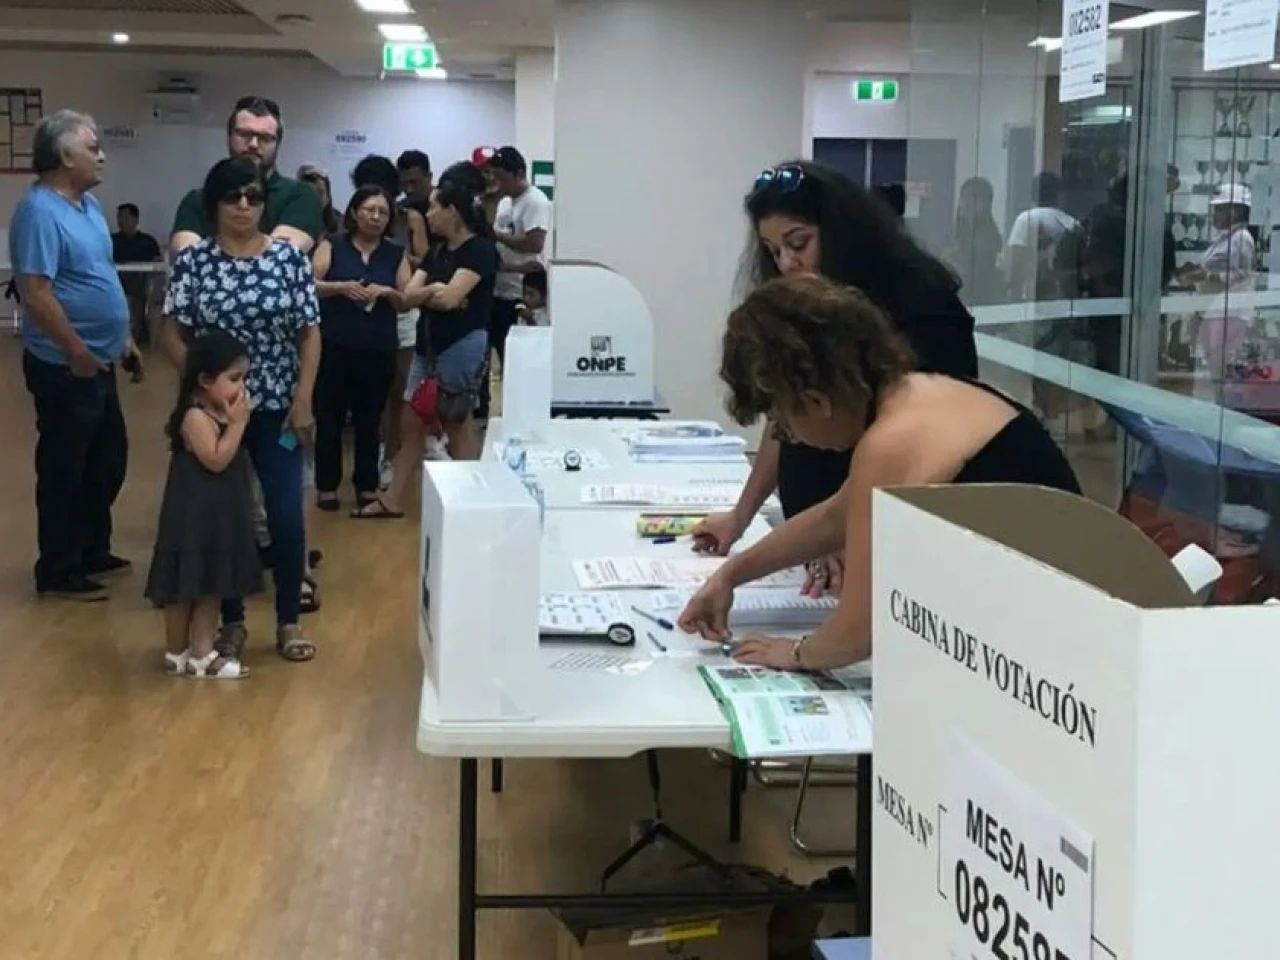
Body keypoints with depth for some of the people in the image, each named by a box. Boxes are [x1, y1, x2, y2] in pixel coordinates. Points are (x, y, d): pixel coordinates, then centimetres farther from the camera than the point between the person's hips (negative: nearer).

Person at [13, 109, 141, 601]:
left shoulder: (87, 204, 10)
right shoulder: (40, 211, -20)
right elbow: (36, 293, -24)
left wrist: (122, 336, 19)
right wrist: (77, 353, -20)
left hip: (98, 362, 9)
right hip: (65, 367, -9)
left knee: (107, 461, 18)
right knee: (65, 469, 2)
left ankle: (93, 551, 32)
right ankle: (58, 572, 13)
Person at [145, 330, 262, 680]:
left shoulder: (222, 413, 9)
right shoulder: (196, 416, -19)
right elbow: (217, 460, -25)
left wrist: (236, 420, 2)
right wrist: (238, 422, -21)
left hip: (220, 514, 10)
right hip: (194, 515, -10)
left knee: (212, 585, 13)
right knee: (186, 587, 3)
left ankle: (202, 652, 20)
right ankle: (177, 654, 14)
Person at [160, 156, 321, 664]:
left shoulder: (290, 257, -2)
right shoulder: (192, 260, -3)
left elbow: (310, 333, -1)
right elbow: (173, 333, -1)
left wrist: (303, 399, -8)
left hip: (277, 409, 0)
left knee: (287, 517, -3)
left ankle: (288, 622, 14)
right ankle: (231, 622, 21)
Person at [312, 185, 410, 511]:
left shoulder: (396, 254, 8)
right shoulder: (331, 247, 2)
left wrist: (385, 292, -13)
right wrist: (341, 287, -20)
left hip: (379, 350, 2)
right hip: (334, 347, -2)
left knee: (369, 420, 8)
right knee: (329, 417, 3)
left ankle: (367, 485, 18)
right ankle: (327, 485, 13)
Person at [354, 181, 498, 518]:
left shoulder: (480, 250, -10)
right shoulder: (438, 251, 15)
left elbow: (450, 297, -20)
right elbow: (408, 296, 6)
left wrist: (426, 293, -1)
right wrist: (434, 292, -12)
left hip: (463, 347, -8)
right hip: (428, 346, 8)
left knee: (459, 427, -1)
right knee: (410, 422, 9)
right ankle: (392, 500, 14)